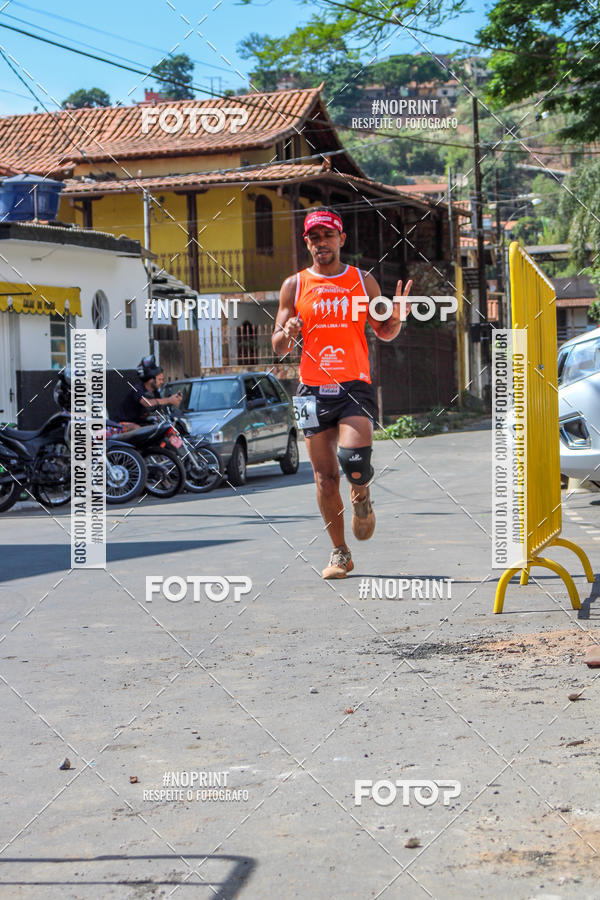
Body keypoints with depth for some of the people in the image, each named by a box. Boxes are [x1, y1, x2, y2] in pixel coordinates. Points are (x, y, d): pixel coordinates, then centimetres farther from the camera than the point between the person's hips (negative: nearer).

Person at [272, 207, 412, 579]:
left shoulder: (363, 281, 7)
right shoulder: (295, 286, 6)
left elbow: (384, 332, 16)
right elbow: (278, 349, 7)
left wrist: (397, 317, -6)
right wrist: (287, 334, -16)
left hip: (355, 386, -1)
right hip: (313, 391, 1)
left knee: (354, 456, -24)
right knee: (326, 478, 4)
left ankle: (362, 496, 13)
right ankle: (340, 553, 19)